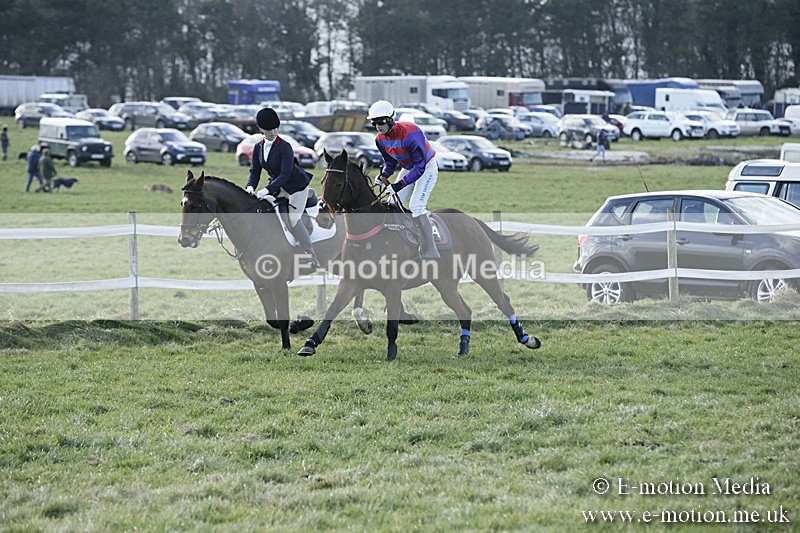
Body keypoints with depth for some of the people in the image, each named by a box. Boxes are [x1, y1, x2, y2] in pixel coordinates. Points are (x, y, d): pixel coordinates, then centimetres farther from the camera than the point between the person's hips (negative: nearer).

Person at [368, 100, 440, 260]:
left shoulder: (409, 134, -35)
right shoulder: (380, 139, -10)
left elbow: (420, 166, -33)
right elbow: (390, 161, 6)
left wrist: (399, 185, -38)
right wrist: (383, 176, -15)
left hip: (427, 167, -8)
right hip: (408, 168, 8)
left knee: (416, 207, -22)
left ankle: (430, 253, -19)